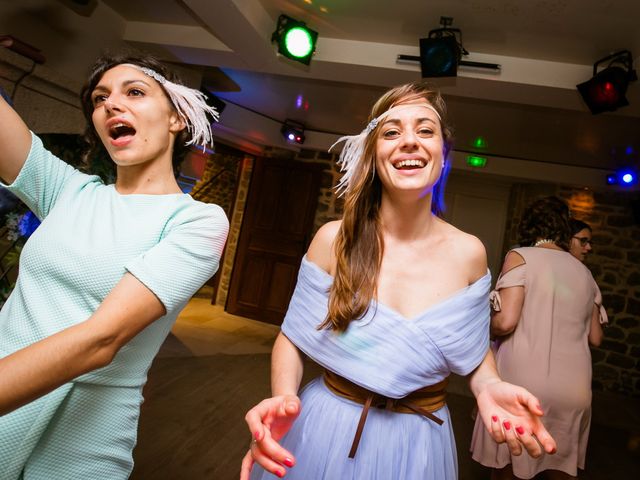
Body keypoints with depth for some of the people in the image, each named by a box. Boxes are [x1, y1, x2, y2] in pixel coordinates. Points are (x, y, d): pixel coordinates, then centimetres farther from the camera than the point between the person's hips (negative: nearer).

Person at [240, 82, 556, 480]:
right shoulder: (334, 239, -14)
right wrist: (284, 396, -23)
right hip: (324, 428, 0)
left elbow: (474, 353, 4)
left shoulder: (468, 254, -10)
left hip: (416, 443, 1)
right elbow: (293, 337, -5)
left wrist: (490, 388, -17)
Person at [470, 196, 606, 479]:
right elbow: (595, 338, 16)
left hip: (523, 385, -5)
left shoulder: (520, 256, -5)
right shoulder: (584, 272, 11)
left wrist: (484, 329, 4)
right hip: (575, 389, 5)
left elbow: (505, 322, -16)